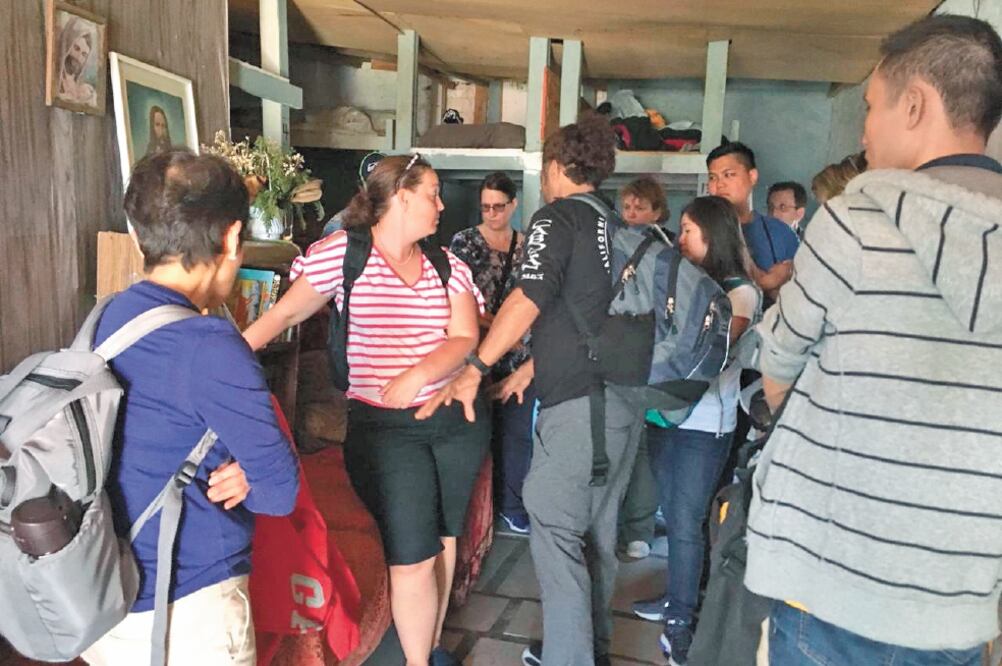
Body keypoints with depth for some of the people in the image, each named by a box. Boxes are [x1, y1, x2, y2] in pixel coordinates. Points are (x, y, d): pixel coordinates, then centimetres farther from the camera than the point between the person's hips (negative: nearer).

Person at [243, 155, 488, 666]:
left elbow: (465, 338, -4)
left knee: (445, 538, 15)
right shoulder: (343, 251, -6)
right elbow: (286, 312, -4)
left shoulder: (446, 263, 5)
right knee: (413, 556, -3)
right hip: (383, 427, -4)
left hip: (457, 419, 5)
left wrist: (417, 376, -21)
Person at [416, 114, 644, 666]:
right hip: (627, 396, 8)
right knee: (598, 527, 18)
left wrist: (474, 369, -16)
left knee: (555, 528, -1)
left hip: (578, 400, -8)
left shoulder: (556, 218, -6)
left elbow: (528, 299, -18)